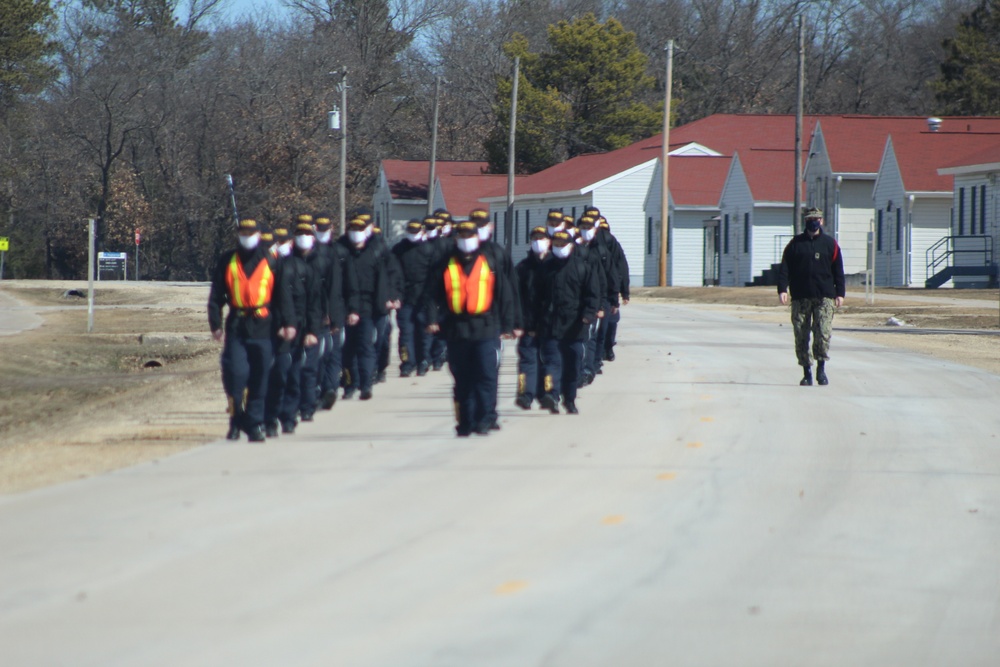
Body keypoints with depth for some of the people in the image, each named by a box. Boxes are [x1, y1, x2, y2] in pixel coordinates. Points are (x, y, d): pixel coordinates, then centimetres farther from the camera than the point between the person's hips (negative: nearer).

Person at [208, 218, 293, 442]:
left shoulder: (270, 262, 6)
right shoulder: (227, 261, 8)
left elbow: (283, 293, 7)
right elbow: (216, 295, 9)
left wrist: (288, 323, -1)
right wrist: (216, 324, 1)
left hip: (262, 328, 0)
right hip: (236, 327, 0)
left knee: (260, 379, 2)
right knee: (235, 374, -10)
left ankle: (255, 423, 10)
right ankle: (236, 420, 7)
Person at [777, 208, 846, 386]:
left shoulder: (830, 244, 10)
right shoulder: (795, 244, 10)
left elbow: (838, 270, 11)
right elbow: (784, 268, 6)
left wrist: (840, 293, 4)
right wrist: (782, 289, -7)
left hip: (824, 297, -1)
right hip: (800, 298, 1)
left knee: (823, 333, -13)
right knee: (801, 336, 0)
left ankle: (821, 368, 3)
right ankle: (806, 372, 8)